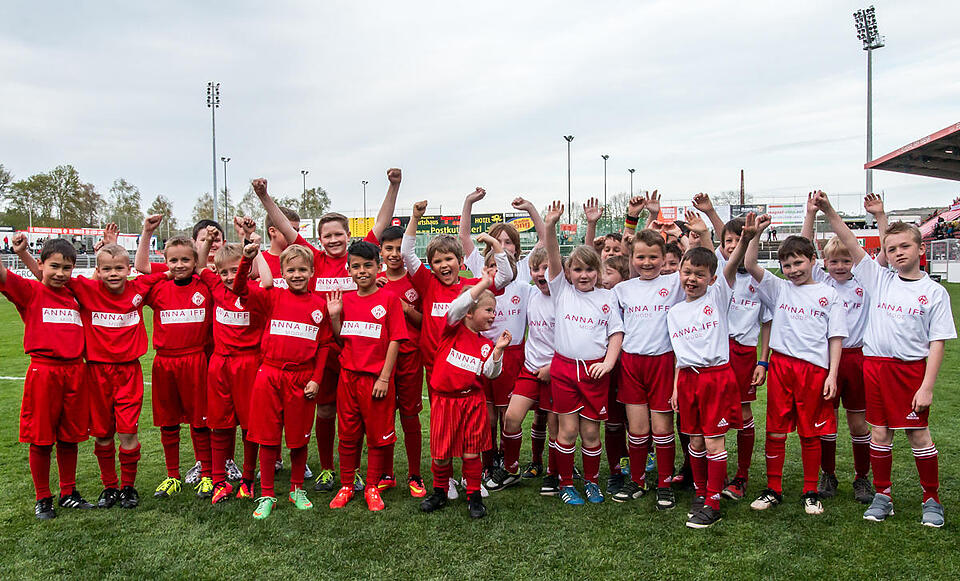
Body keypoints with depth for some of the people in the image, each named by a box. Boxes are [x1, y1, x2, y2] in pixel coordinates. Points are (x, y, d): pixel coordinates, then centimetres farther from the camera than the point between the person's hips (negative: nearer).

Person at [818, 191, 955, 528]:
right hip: (875, 364, 2)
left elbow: (937, 343, -4)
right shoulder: (879, 280, 6)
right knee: (879, 433, 8)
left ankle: (932, 499, 22)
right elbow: (851, 245, -1)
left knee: (918, 434, 4)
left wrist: (927, 386, -10)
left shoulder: (934, 292, -1)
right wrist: (828, 212, -13)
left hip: (912, 367, -2)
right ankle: (883, 495, 22)